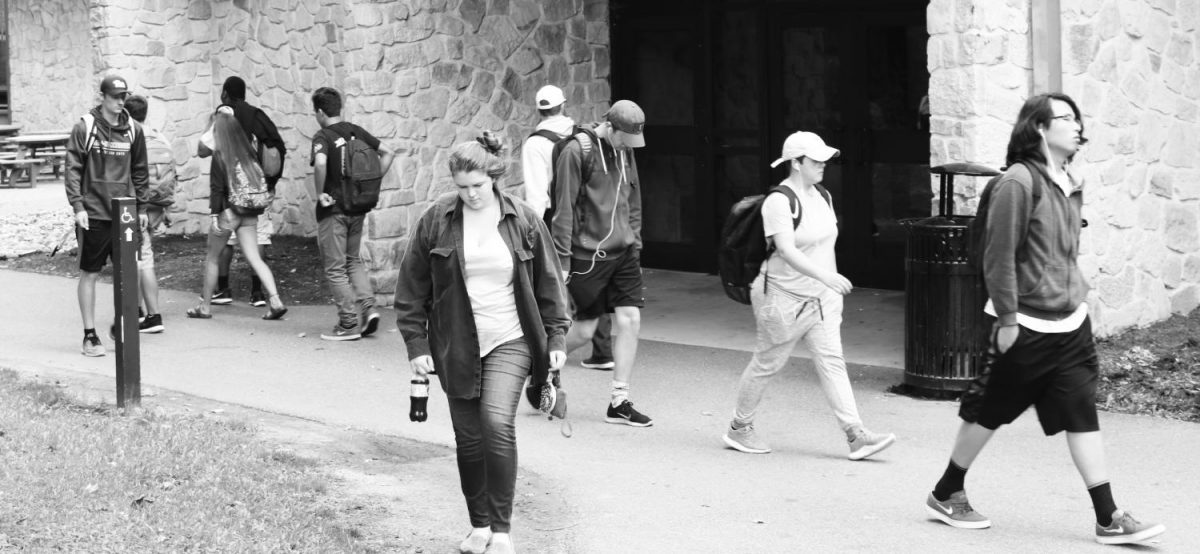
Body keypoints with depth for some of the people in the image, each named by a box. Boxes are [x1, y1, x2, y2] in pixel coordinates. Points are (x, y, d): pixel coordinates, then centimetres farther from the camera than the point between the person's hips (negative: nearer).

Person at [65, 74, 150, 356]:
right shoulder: (84, 128, -4)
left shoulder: (133, 130, 7)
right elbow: (73, 170, -5)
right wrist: (78, 206, -12)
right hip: (94, 214, -3)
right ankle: (89, 335, 9)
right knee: (90, 274, 2)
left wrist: (141, 207, 10)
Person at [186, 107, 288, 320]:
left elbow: (217, 188, -12)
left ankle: (204, 306, 19)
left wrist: (215, 214, -10)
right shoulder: (248, 154, 4)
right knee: (254, 258, 3)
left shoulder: (220, 155, -11)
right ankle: (275, 301, -11)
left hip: (228, 212, -5)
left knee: (211, 258, 11)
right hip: (249, 214, 5)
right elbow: (259, 179, 10)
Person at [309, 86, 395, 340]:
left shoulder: (322, 137, -13)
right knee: (353, 260, 22)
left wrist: (319, 193, -19)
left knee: (335, 268, 4)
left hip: (333, 208, -6)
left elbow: (320, 163, -33)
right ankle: (368, 307, 5)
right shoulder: (355, 131, 6)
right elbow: (387, 153, 9)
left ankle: (349, 324, 5)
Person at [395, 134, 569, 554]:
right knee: (468, 437, 6)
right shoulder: (436, 220, -3)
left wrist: (556, 337, 4)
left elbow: (548, 282, 6)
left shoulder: (522, 220, -2)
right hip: (457, 346, 2)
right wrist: (416, 342, -1)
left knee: (497, 423, -19)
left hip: (510, 341, -2)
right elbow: (412, 285, 2)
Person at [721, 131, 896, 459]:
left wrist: (833, 283, 22)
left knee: (832, 362, -1)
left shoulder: (822, 196, 8)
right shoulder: (779, 201, -18)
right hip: (784, 297, -7)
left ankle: (856, 436, -6)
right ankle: (739, 429, 22)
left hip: (821, 298, 7)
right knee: (767, 364, 5)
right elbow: (787, 250, -29)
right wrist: (824, 275, -39)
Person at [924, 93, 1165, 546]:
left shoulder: (1069, 185, 11)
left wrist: (1077, 300, 18)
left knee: (1083, 416, 3)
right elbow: (999, 256, -16)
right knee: (988, 412, 6)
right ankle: (946, 495, 24)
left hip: (1071, 325, 7)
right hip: (1027, 328, -7)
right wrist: (1007, 319, -16)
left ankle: (1109, 519, 3)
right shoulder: (1019, 181, -15)